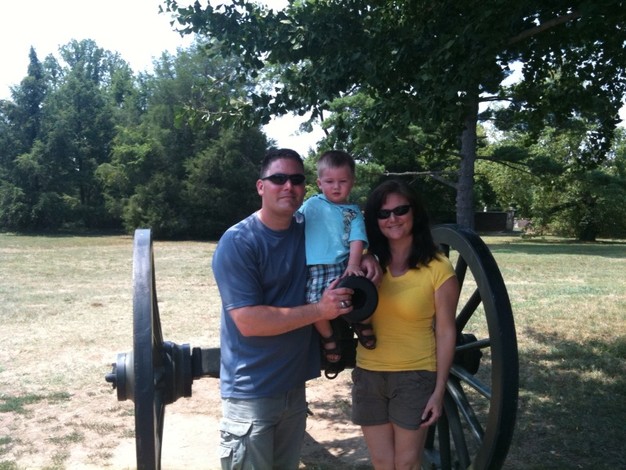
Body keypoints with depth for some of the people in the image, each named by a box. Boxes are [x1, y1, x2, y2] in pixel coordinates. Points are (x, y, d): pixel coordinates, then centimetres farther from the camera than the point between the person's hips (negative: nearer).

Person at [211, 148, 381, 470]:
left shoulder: (308, 231, 2)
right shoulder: (237, 243, -17)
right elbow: (248, 321, -24)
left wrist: (365, 257, -3)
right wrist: (319, 310, -24)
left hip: (295, 386, 6)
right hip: (251, 393, -6)